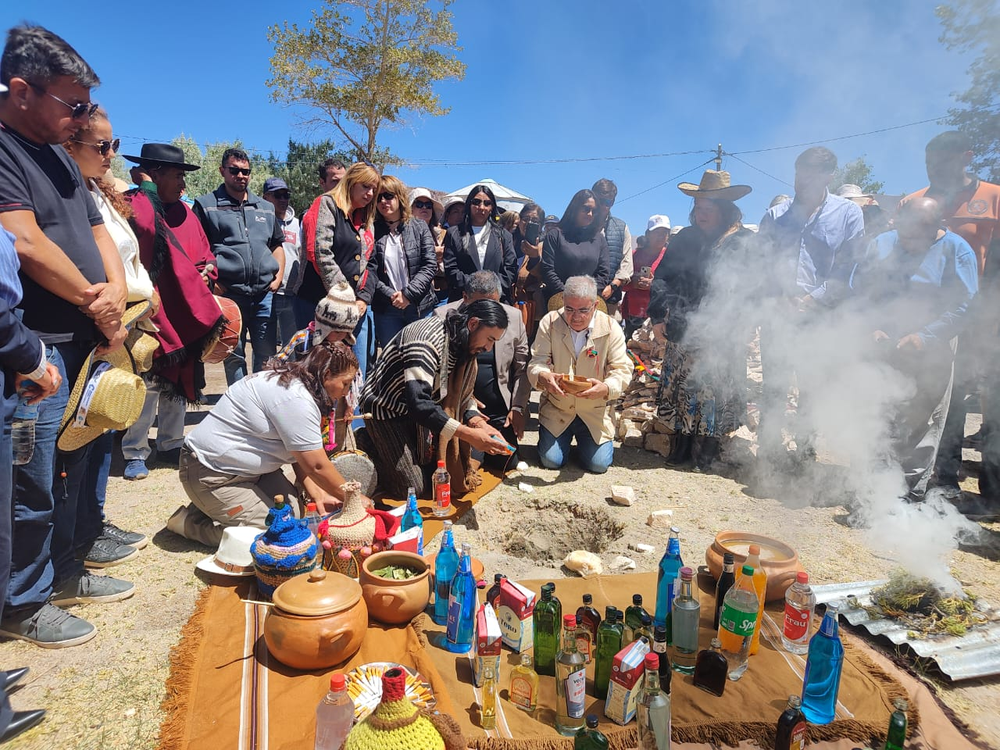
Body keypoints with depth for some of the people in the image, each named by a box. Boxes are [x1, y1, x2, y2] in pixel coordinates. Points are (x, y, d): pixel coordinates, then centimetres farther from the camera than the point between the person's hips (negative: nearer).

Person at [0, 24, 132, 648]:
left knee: (71, 471, 18)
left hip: (85, 343, 9)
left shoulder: (58, 154, 17)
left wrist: (116, 293, -2)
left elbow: (97, 230, 15)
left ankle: (64, 572, 35)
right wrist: (96, 305, -10)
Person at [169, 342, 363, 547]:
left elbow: (300, 454, 4)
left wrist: (318, 495, -5)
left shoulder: (289, 381, 4)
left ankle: (211, 507, 15)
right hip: (211, 475, -10)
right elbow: (317, 466, -24)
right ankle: (190, 522, 1)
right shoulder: (295, 399, -27)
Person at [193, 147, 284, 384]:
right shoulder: (206, 205, 5)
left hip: (264, 292, 3)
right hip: (229, 293, -3)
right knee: (234, 355, 4)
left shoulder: (266, 208, 18)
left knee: (267, 353, 8)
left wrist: (278, 275, 8)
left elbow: (277, 244, 23)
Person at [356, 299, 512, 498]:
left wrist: (476, 421, -18)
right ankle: (368, 443, 8)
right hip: (386, 408, -8)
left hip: (417, 410, 9)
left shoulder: (461, 343, -4)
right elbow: (418, 403, -40)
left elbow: (461, 392, 2)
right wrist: (469, 434, -41)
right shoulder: (427, 340, -33)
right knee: (414, 489, -11)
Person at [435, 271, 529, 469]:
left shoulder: (513, 316, -1)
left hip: (501, 410, 3)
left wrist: (518, 407, -3)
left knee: (506, 462, 1)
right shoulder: (443, 316, -9)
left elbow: (523, 369, 4)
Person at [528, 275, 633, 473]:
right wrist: (543, 377, -38)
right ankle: (566, 435, 27)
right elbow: (536, 363, -12)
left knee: (599, 464, -8)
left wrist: (605, 388, -36)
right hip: (556, 408, 0)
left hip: (596, 411, 0)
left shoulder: (611, 328, -11)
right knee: (550, 460, -8)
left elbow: (622, 370, -13)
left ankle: (582, 437, 27)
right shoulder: (549, 323, -10)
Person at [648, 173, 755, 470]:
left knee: (714, 390, 4)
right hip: (682, 333, 3)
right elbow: (661, 277, 8)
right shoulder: (684, 239, 8)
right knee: (680, 388, 8)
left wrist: (742, 326, -9)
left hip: (721, 337, -3)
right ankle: (681, 445, 23)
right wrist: (659, 316, 0)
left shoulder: (744, 242, -2)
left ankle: (706, 450, 20)